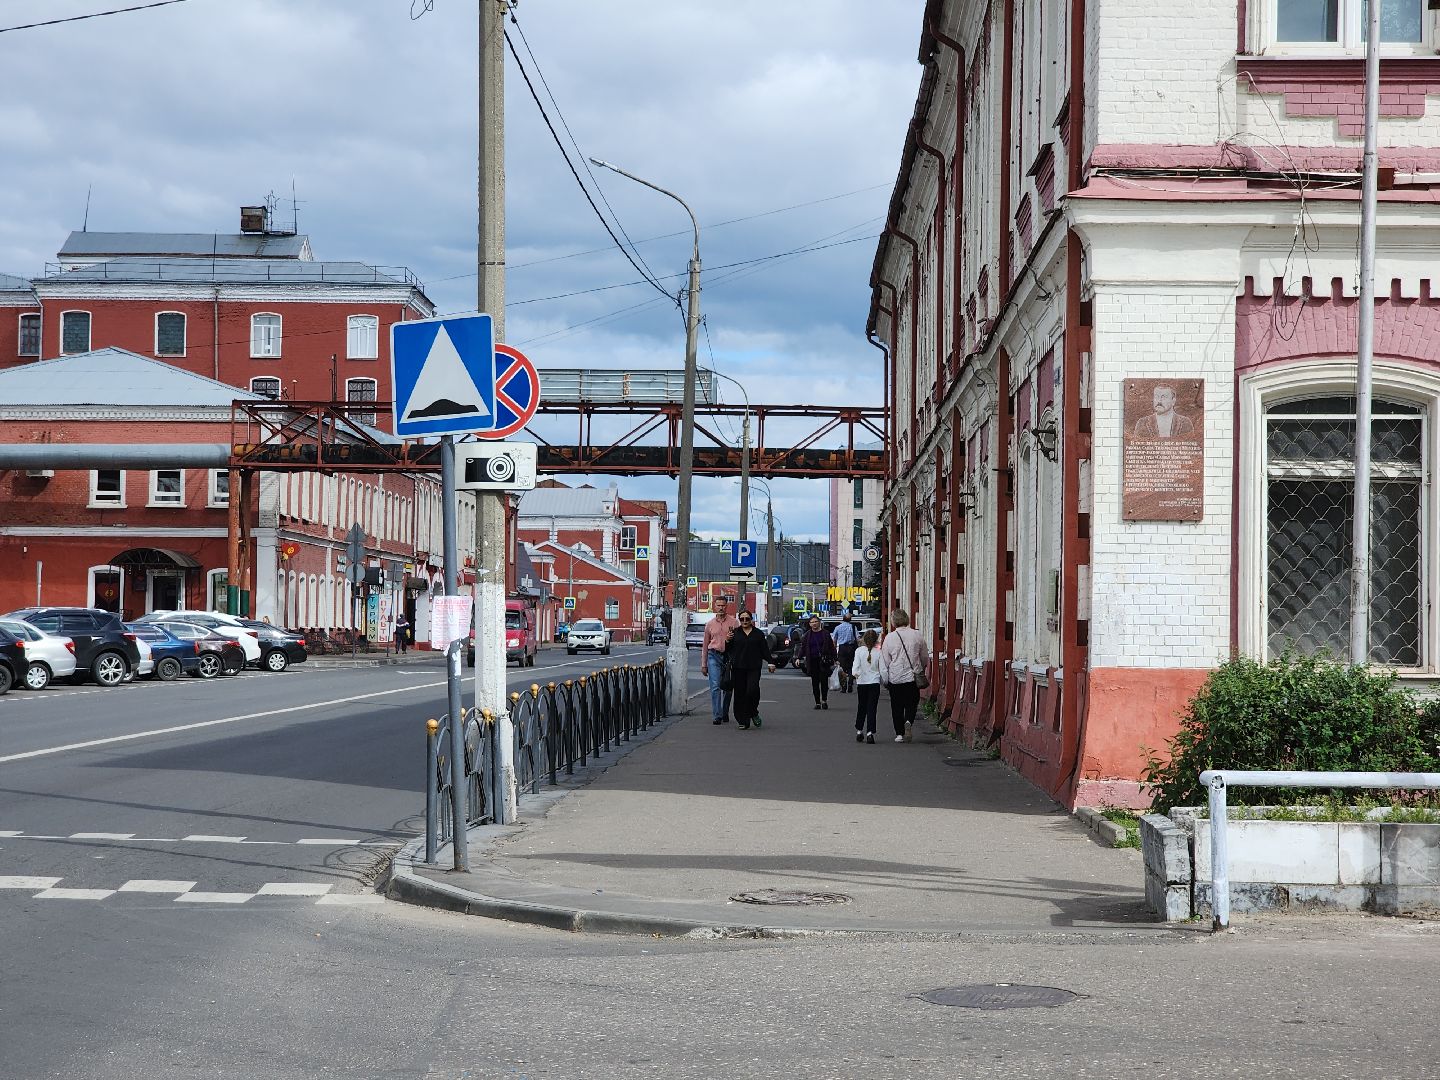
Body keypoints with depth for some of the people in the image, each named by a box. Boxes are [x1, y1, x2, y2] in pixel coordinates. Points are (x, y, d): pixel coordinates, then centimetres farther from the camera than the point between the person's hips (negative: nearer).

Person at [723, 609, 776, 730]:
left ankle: (753, 713, 5)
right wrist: (727, 641, -9)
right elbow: (728, 650, 10)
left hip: (754, 667, -1)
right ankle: (743, 721, 4)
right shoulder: (735, 633, 10)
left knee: (753, 690, -18)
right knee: (740, 694, -1)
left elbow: (765, 650, 14)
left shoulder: (759, 634, 12)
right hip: (738, 668, 1)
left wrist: (771, 663, 7)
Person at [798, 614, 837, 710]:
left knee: (824, 680, -9)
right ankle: (817, 702, 8)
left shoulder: (825, 633, 4)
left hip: (823, 660, -2)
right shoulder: (807, 636, 9)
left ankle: (824, 700, 7)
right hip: (812, 661, 2)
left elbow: (831, 647, 4)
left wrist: (834, 659, -2)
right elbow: (803, 648, 10)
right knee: (815, 682, 3)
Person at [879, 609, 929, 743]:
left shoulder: (889, 637, -8)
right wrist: (921, 669, 27)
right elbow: (925, 658, 8)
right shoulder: (917, 635, -3)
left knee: (897, 706, 10)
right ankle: (908, 721, -15)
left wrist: (885, 680, 7)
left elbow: (885, 661, -3)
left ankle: (899, 733, 9)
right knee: (911, 703, 12)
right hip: (913, 676, 1)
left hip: (895, 678, -1)